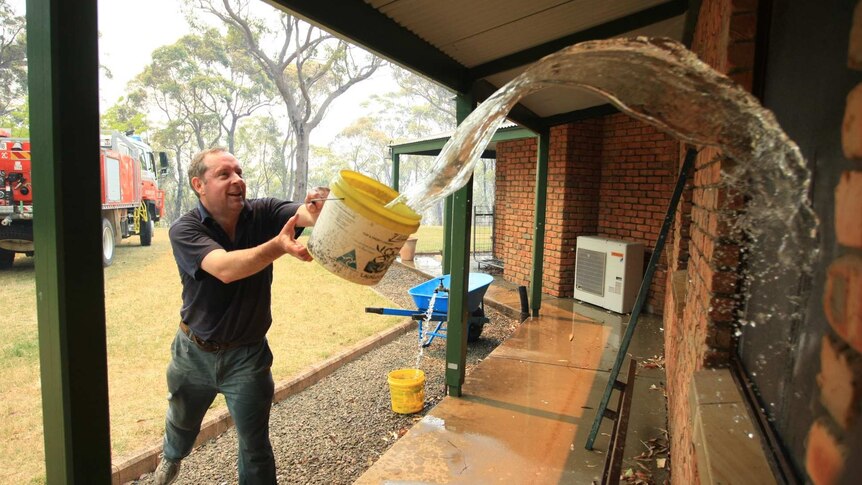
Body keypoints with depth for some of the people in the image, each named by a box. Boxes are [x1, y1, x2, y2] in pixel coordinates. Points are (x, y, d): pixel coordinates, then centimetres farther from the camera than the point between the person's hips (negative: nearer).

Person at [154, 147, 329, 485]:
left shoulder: (263, 214, -15)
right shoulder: (184, 231, -20)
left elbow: (305, 213, -35)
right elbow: (225, 268, -39)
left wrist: (322, 205, -59)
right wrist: (278, 246, -56)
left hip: (247, 355, -1)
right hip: (194, 352, 2)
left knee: (255, 446, 8)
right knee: (182, 421, 31)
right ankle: (171, 458, 65)